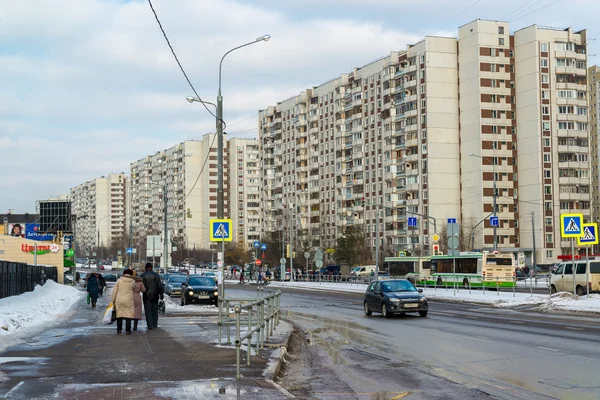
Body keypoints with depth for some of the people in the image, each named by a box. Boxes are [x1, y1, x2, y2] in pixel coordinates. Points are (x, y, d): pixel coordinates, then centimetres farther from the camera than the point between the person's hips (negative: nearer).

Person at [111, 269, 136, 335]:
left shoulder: (119, 280, 0)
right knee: (128, 314, 3)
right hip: (128, 301, -1)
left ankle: (119, 330, 12)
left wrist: (113, 300, 7)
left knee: (119, 314, 10)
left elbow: (114, 291, 1)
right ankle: (128, 330, -2)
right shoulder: (132, 281, -1)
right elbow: (134, 289, 16)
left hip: (119, 300, 1)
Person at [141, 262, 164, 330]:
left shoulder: (142, 276, -4)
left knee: (148, 311, 0)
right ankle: (155, 324, 15)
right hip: (155, 296, 2)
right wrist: (161, 294, 5)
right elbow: (160, 285, -1)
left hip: (146, 296, -2)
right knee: (155, 310, 13)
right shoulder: (156, 275, 0)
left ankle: (150, 326, -7)